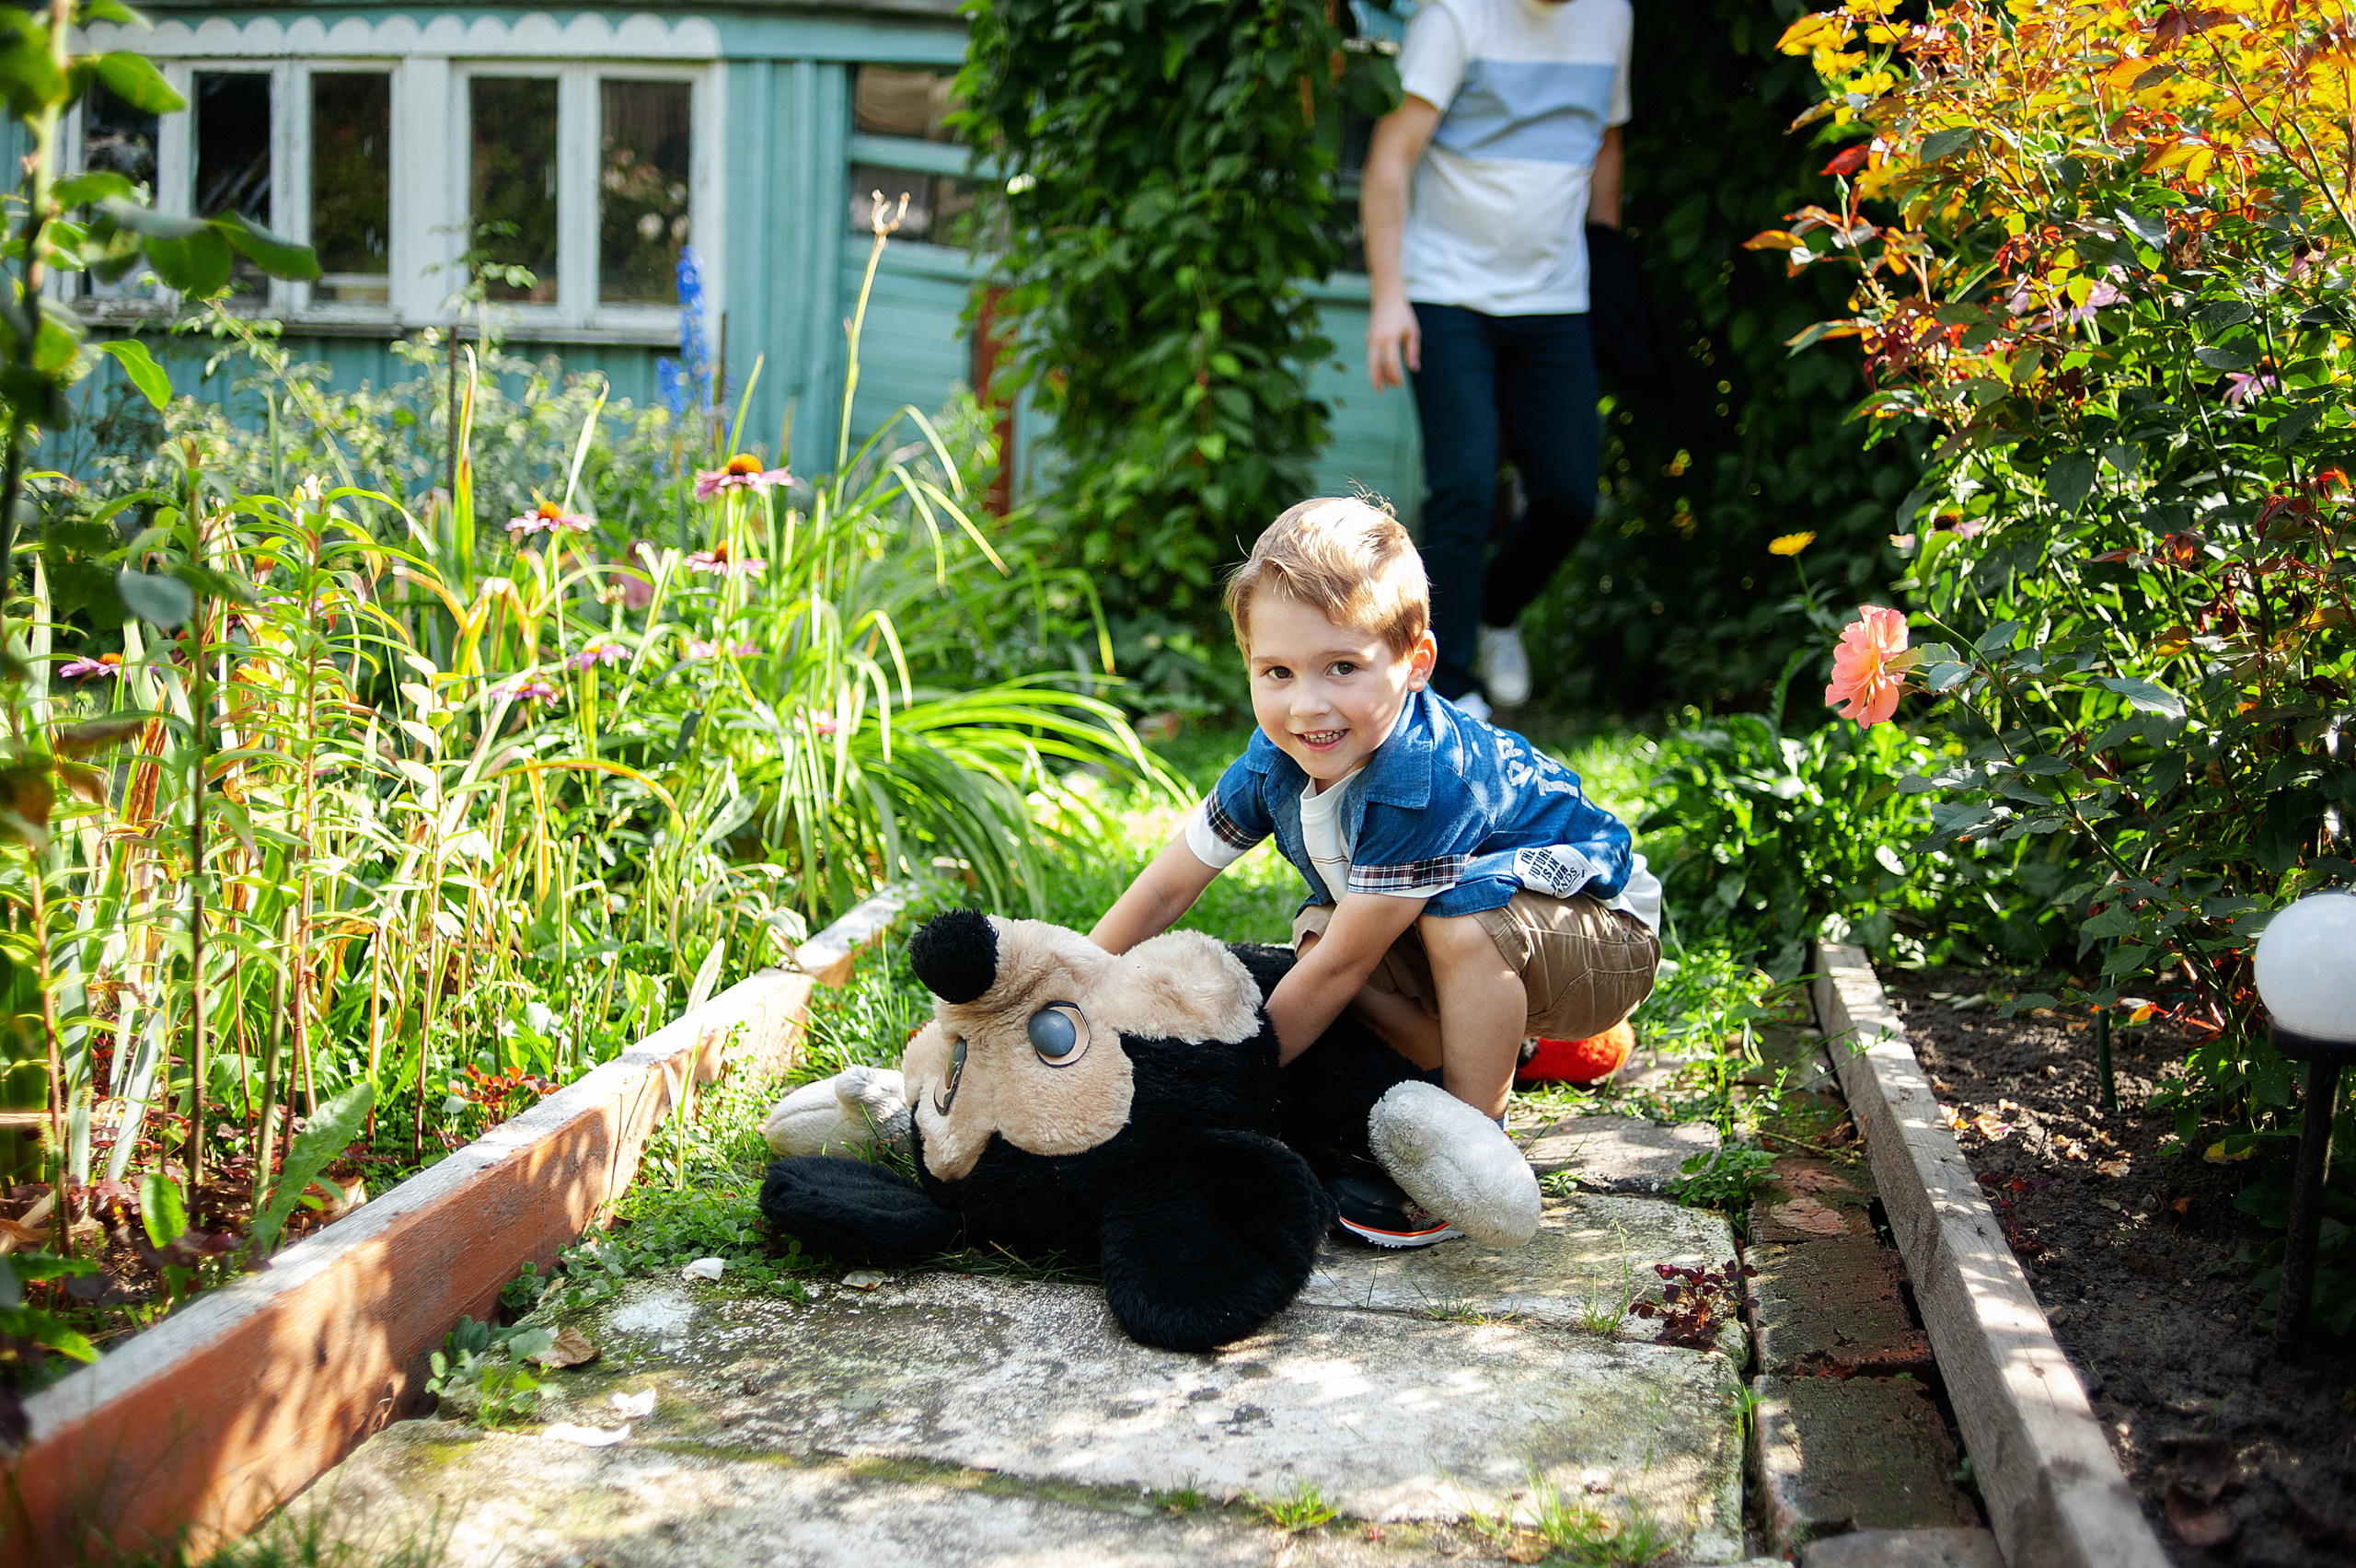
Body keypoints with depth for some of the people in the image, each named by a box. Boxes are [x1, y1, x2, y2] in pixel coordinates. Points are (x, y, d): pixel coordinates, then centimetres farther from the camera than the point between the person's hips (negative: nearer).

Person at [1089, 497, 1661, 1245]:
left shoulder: (1421, 781, -37)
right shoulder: (1275, 761, -14)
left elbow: (1342, 966, -31)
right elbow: (1167, 884, -4)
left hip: (1605, 943, -7)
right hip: (1482, 956, 7)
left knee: (1465, 916, -36)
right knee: (1317, 931, -14)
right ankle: (1482, 1064, 4)